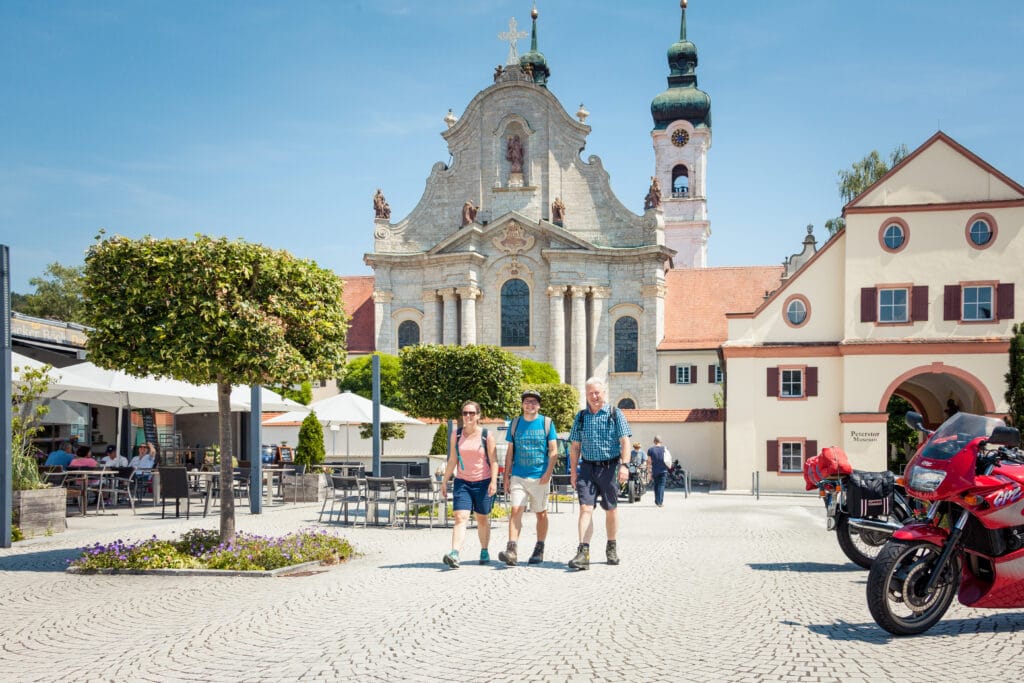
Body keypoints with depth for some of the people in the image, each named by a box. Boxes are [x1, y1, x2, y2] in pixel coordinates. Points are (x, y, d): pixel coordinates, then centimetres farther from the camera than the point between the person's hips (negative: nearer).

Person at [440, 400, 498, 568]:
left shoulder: (487, 436, -2)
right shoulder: (456, 435, 6)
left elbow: (493, 460, -4)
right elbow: (452, 460, 11)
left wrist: (494, 481, -15)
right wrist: (444, 481, 9)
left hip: (483, 482, -1)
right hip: (462, 482, 1)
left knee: (482, 519, 11)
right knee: (460, 518, -13)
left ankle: (484, 552, 28)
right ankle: (454, 555, -25)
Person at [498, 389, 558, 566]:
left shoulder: (547, 423, 3)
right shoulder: (515, 424, 9)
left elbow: (553, 451, 0)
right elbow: (510, 452, 13)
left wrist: (548, 472, -12)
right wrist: (506, 476, 8)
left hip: (539, 477, -1)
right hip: (518, 476, 1)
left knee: (541, 513, 8)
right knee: (516, 510, -11)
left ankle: (539, 550, 20)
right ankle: (511, 550, -18)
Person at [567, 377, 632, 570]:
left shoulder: (615, 414, 2)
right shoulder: (581, 417, 11)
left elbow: (625, 441, -4)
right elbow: (575, 446, 13)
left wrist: (624, 465, -16)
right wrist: (573, 471, 7)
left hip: (609, 467, -1)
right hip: (587, 468, 2)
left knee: (610, 509, 9)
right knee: (585, 508, -11)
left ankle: (611, 547, 26)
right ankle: (583, 553, -18)